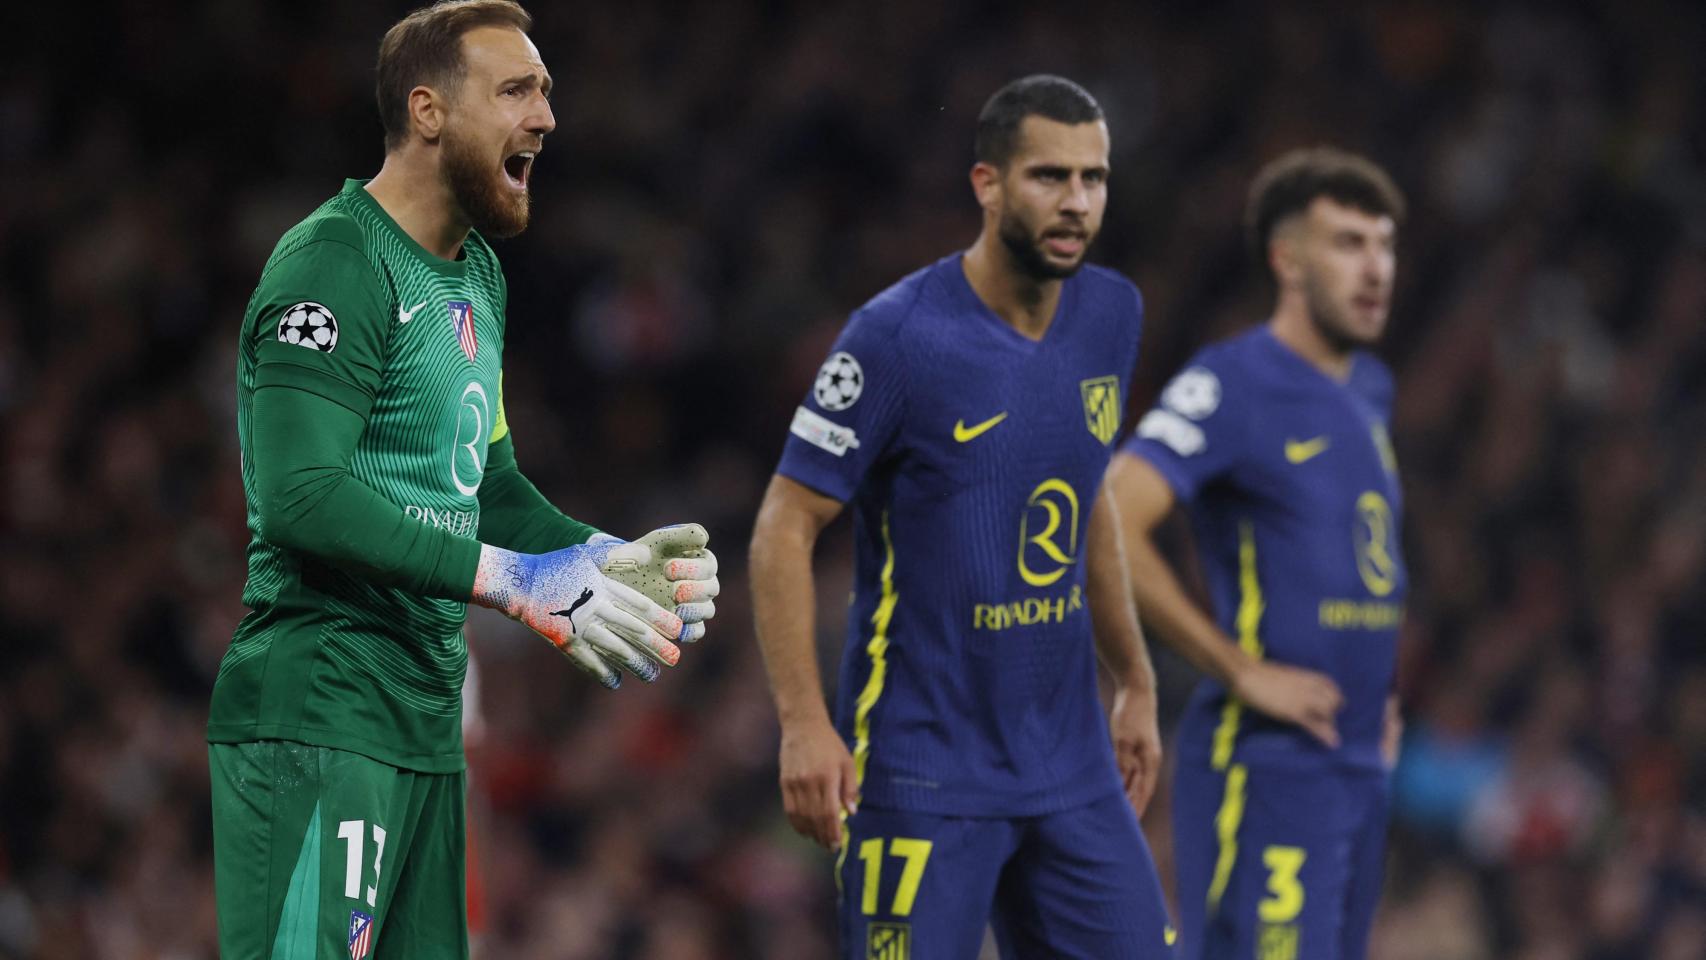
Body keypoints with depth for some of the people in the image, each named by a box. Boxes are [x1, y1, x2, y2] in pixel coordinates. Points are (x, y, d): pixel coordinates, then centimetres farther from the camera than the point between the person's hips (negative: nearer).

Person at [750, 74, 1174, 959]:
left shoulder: (1111, 316, 7)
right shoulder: (900, 336, -13)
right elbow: (785, 528, -12)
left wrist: (1134, 683, 22)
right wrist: (804, 723, -19)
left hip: (1072, 765, 6)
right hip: (924, 772, -6)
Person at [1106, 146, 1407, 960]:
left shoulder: (1369, 390, 15)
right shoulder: (1232, 383, -11)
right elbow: (1109, 529, -23)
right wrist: (1244, 672, -18)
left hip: (1358, 763, 9)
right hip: (1266, 766, -8)